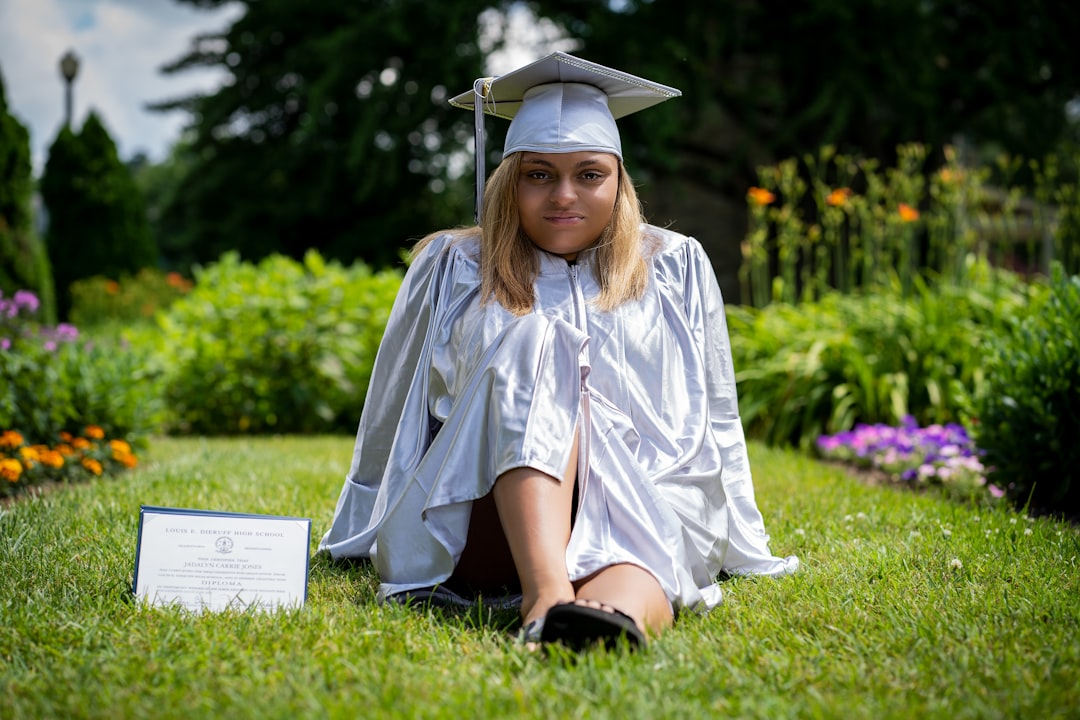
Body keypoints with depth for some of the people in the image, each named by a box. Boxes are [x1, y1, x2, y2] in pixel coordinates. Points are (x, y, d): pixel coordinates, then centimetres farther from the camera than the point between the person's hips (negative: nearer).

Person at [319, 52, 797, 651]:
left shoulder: (675, 267, 15)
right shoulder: (453, 268, 13)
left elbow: (714, 421, 19)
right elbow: (391, 418, 20)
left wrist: (738, 547, 18)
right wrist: (360, 538, 25)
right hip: (482, 517, 0)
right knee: (536, 345, -29)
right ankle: (546, 595, -50)